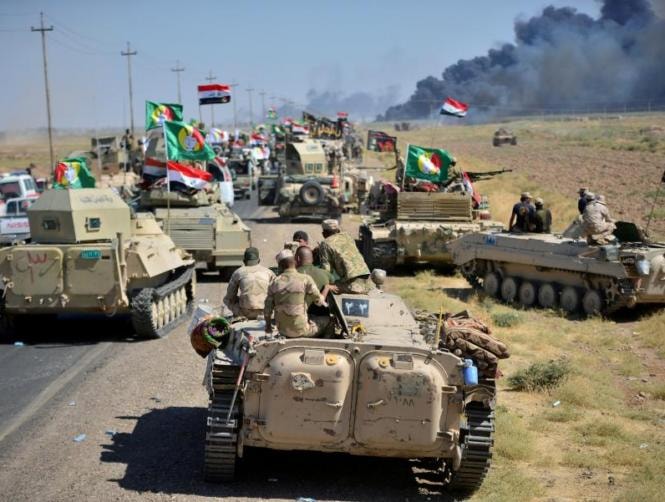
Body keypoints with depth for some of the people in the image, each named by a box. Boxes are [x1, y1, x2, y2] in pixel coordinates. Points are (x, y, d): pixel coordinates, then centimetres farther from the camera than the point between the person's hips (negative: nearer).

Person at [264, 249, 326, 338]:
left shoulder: (275, 282, 0)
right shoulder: (305, 279, -11)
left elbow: (267, 309, 4)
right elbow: (319, 300, -4)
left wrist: (268, 326, 21)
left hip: (282, 330, 5)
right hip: (301, 330, -5)